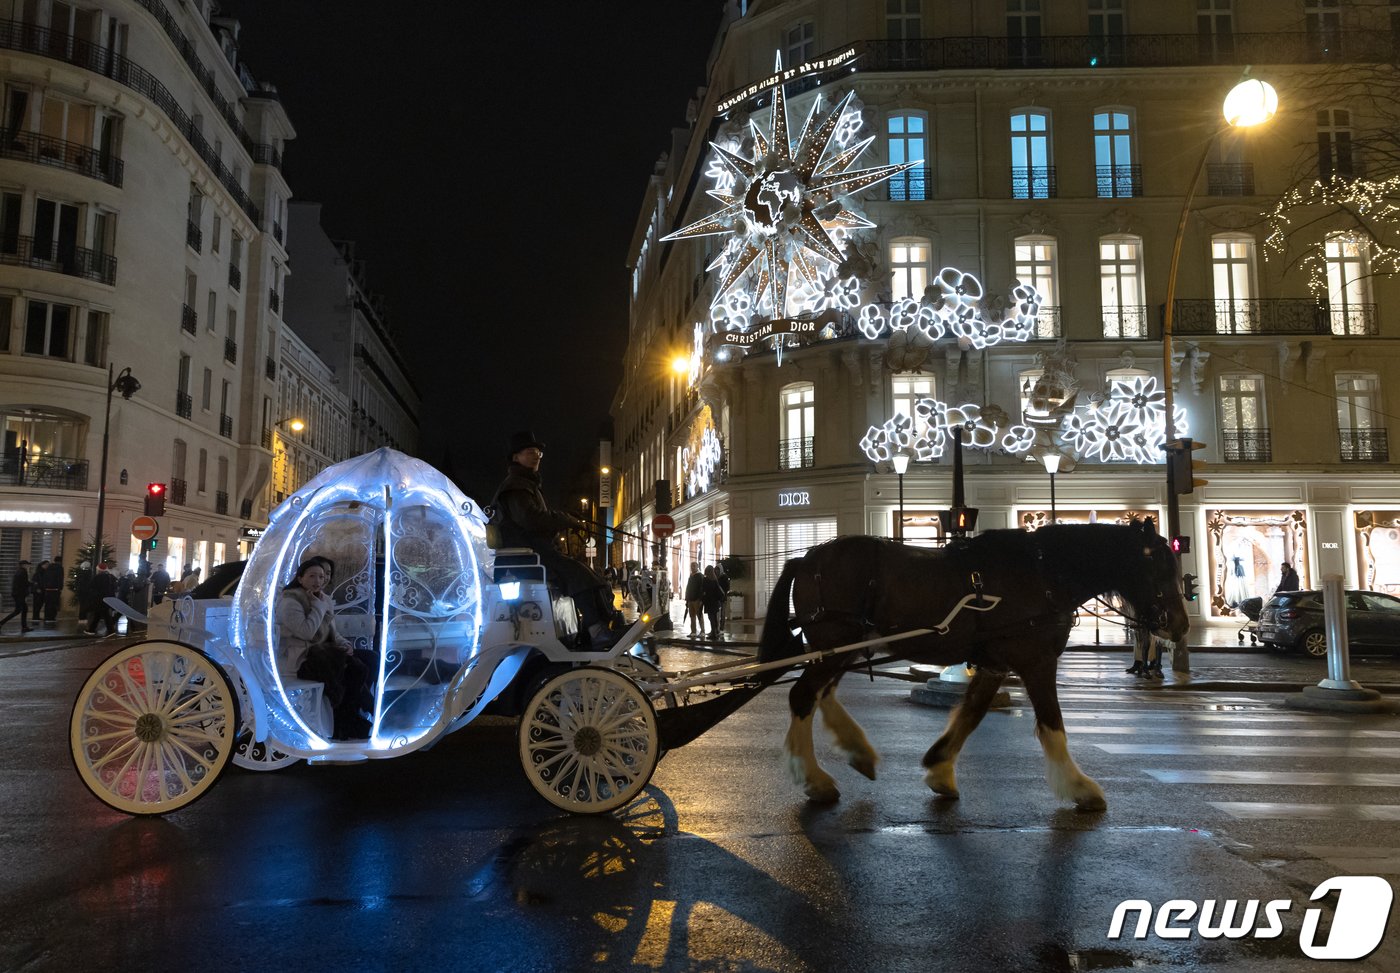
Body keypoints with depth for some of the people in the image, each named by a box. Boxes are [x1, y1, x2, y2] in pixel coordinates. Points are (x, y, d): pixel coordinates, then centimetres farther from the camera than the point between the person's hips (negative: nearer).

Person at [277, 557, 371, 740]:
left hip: (320, 653, 7)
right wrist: (318, 605, -16)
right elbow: (307, 632, -24)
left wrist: (344, 645, -2)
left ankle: (348, 722, -6)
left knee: (359, 669, -17)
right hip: (297, 660, -7)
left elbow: (332, 633, 19)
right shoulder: (289, 601, -11)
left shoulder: (324, 600, 13)